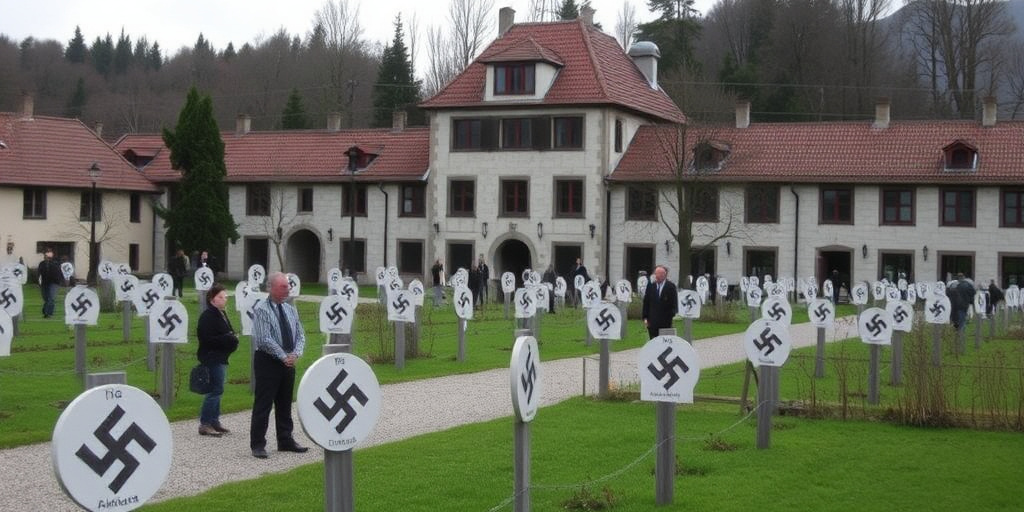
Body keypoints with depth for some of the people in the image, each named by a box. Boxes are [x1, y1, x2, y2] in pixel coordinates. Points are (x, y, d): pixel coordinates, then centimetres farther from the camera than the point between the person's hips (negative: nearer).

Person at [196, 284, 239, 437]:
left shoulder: (222, 314, 16)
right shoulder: (207, 316, -14)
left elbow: (228, 333, 25)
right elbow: (206, 338, -21)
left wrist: (233, 338, 3)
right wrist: (228, 338, -17)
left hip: (221, 358, 10)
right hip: (212, 357, -10)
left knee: (216, 390, 13)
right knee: (215, 390, -10)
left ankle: (214, 421, 19)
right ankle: (205, 424, -8)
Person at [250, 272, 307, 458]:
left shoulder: (290, 310, 10)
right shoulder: (261, 310, -11)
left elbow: (300, 335, 8)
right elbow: (264, 340, -18)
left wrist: (295, 354, -10)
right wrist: (284, 356, -19)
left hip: (288, 362, 7)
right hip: (268, 361, -7)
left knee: (285, 404, 14)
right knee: (263, 404, -3)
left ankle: (285, 441, 23)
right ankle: (258, 445, 3)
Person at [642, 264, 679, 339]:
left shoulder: (671, 286, -2)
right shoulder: (650, 285, 7)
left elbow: (674, 303, -2)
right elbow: (646, 302, 9)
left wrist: (671, 315, -13)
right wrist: (645, 317, 3)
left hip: (665, 322, -3)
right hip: (652, 321, 3)